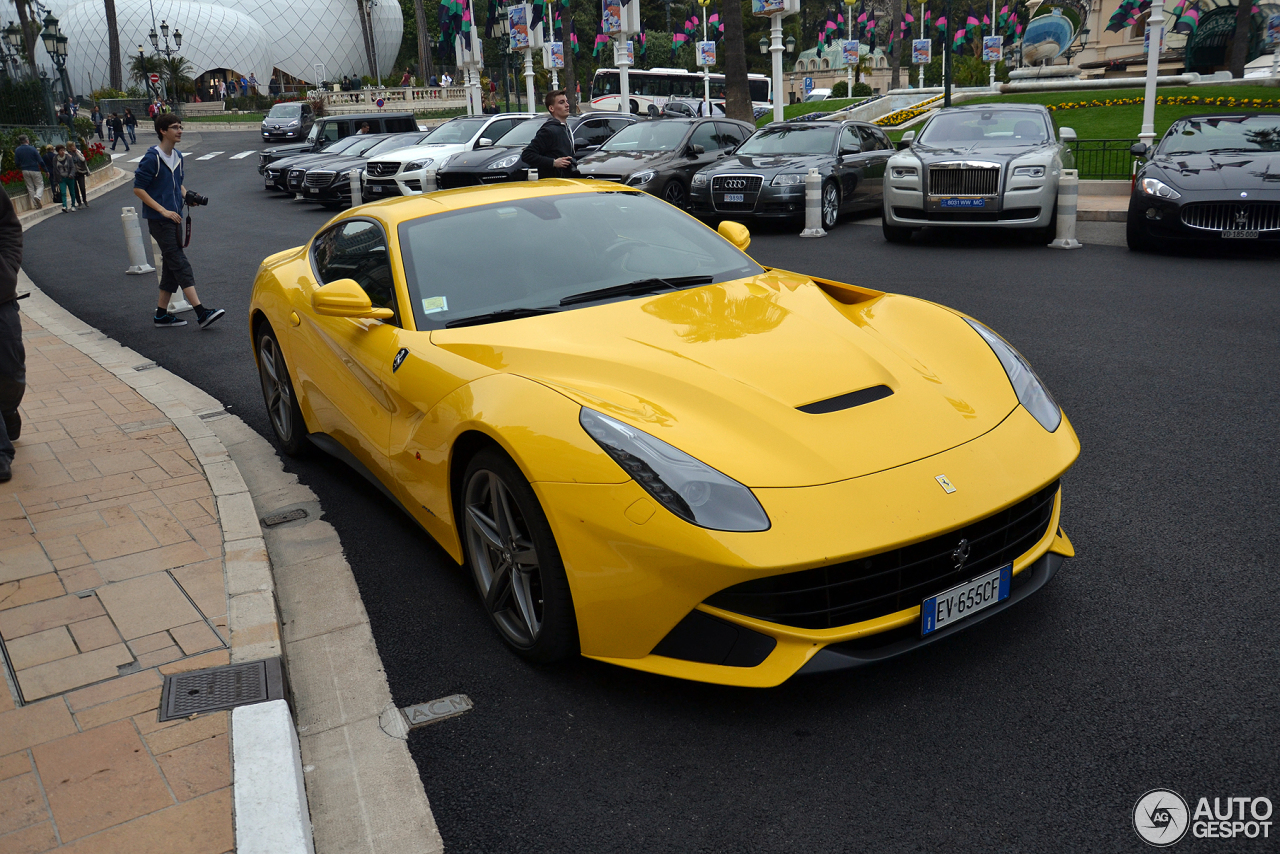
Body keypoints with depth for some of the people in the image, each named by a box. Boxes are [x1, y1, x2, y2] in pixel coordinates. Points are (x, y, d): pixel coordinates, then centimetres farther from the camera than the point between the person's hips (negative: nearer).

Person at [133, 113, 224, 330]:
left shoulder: (178, 156, 11)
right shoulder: (152, 158, -12)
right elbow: (138, 188, -12)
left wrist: (187, 195, 3)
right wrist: (163, 210, -18)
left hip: (174, 218, 8)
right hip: (159, 221, -8)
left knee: (172, 267, 10)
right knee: (181, 265, -13)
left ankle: (162, 314, 18)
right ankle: (201, 313, -19)